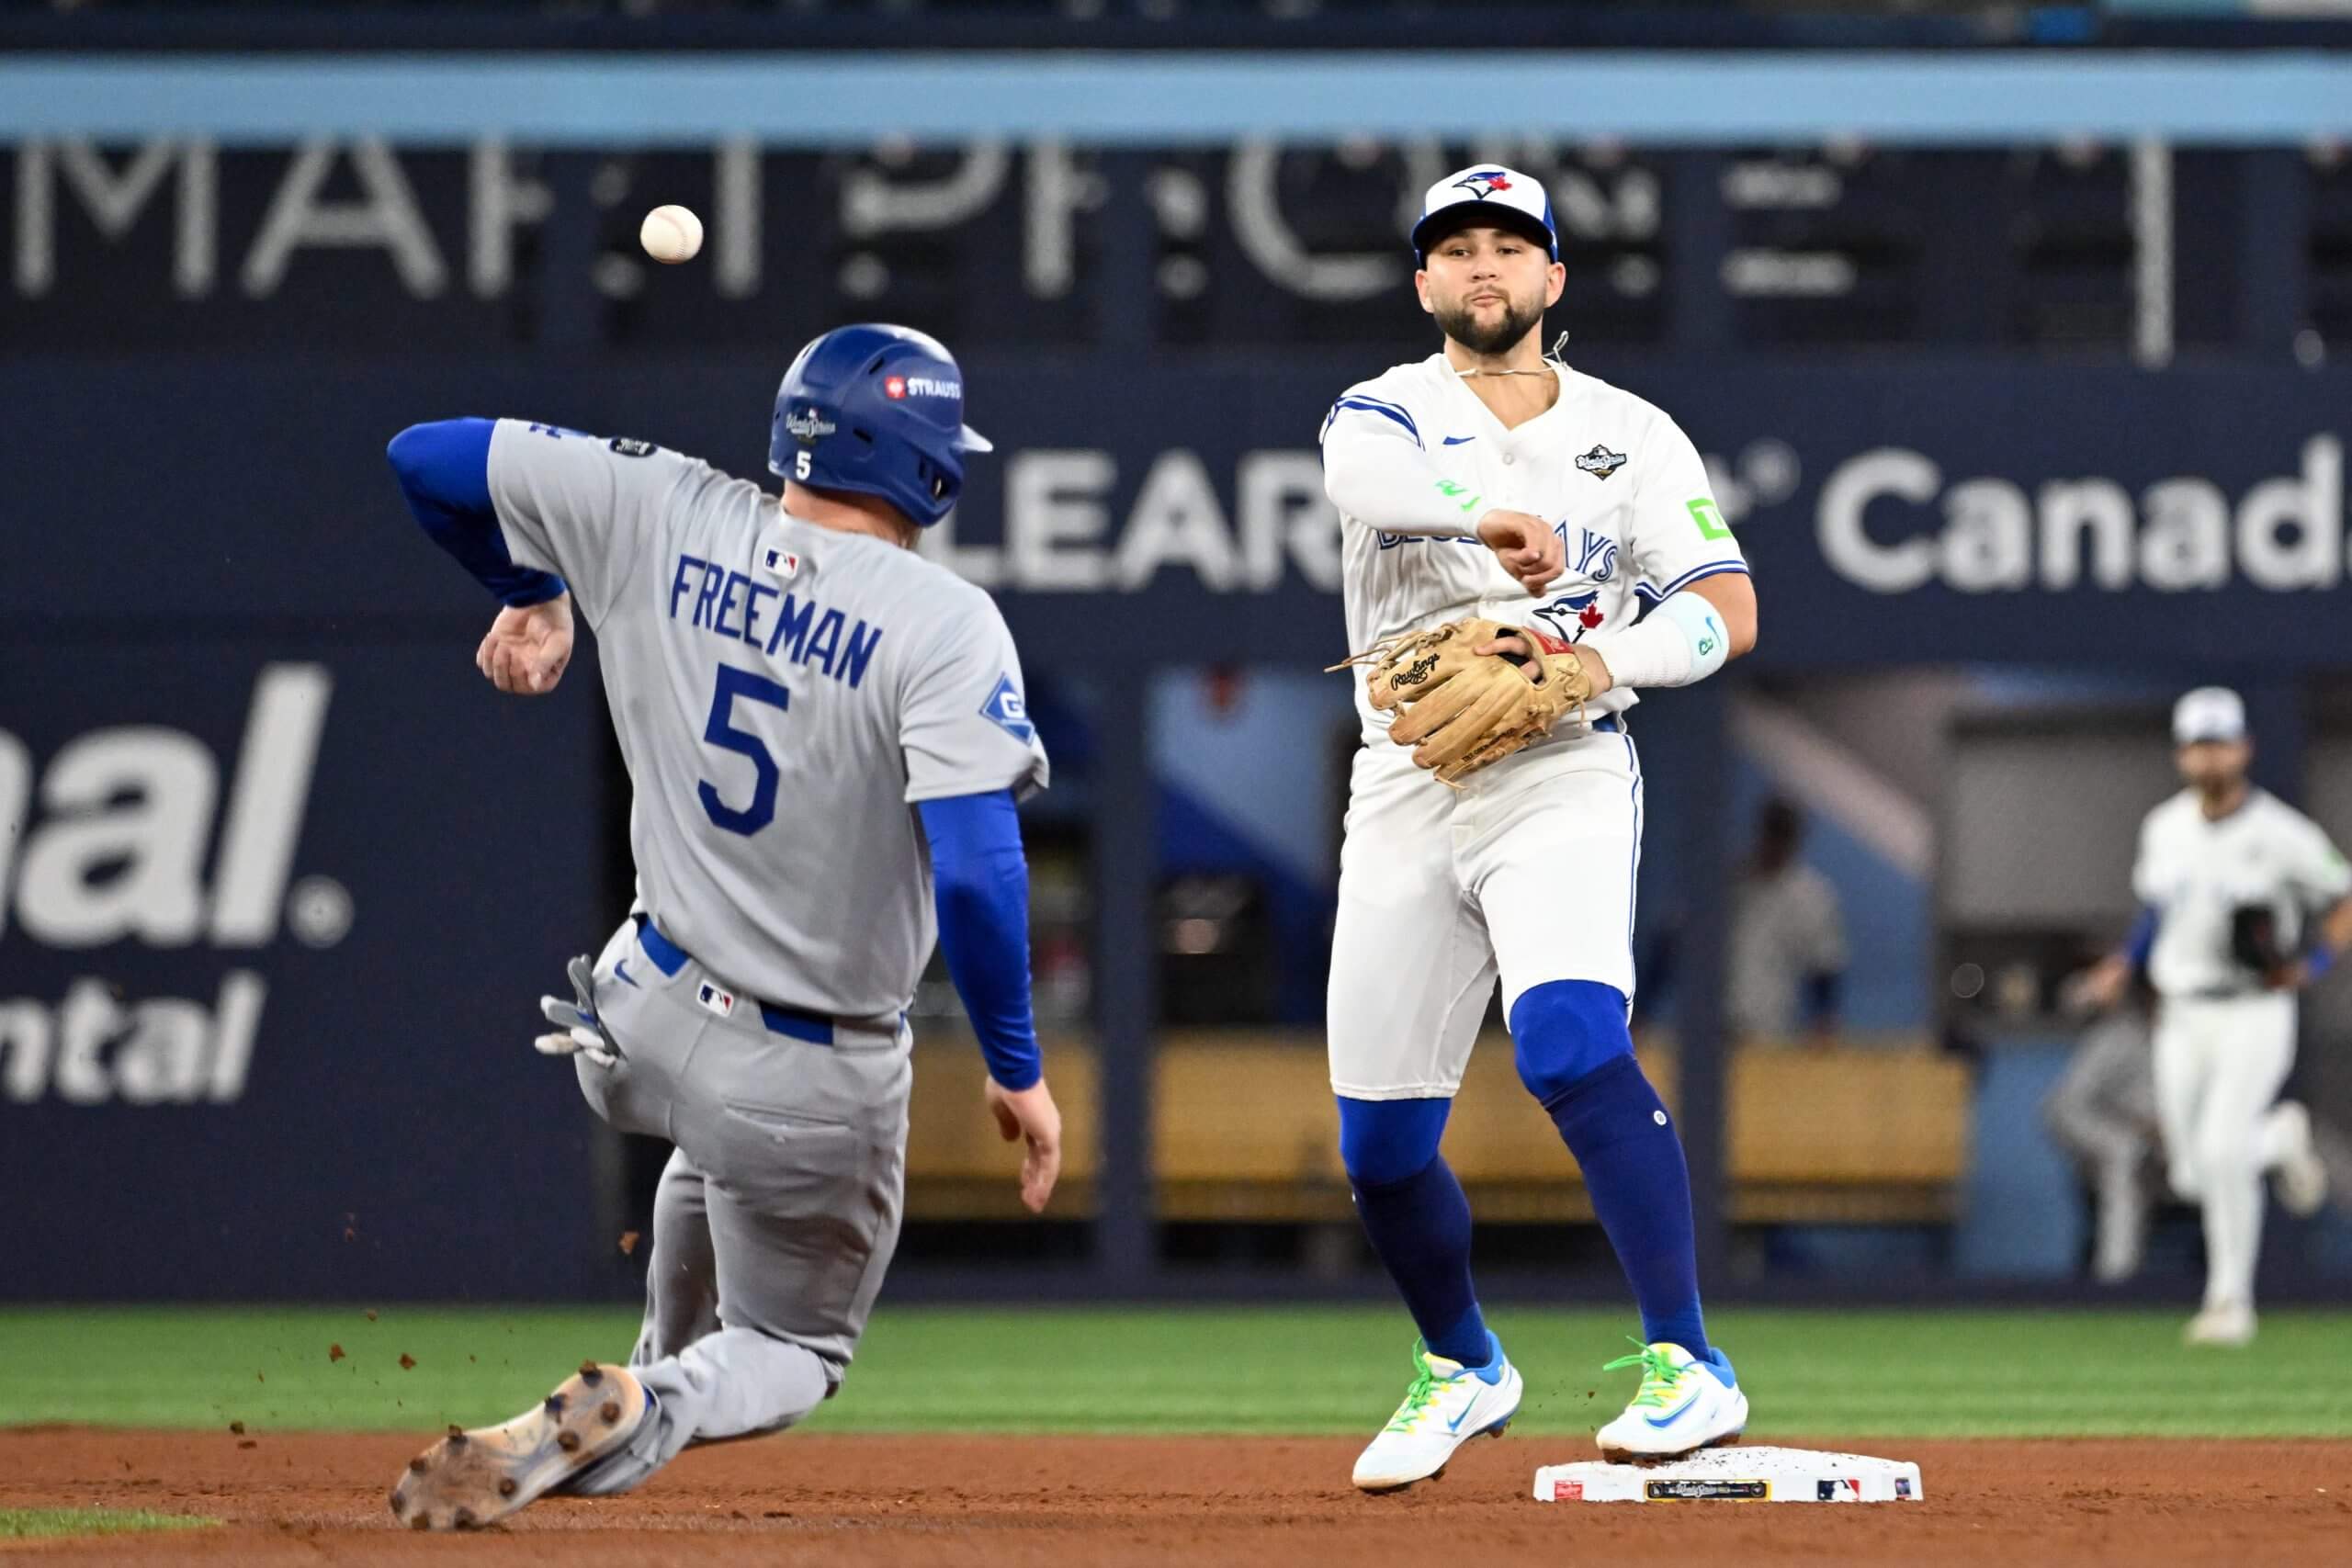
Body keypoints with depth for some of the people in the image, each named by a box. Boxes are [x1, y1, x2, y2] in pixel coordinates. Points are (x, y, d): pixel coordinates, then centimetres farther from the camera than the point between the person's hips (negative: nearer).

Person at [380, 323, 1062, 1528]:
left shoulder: (660, 520, -8)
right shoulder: (943, 625, -22)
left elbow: (428, 458, 0)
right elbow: (976, 870, -30)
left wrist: (533, 591, 17)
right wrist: (1017, 1071, -18)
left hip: (636, 1022, 5)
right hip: (811, 1083, -5)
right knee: (794, 1348, 15)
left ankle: (670, 1362, 44)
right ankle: (644, 1419, -16)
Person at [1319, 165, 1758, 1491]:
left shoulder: (1631, 434, 7)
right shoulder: (1386, 412, 4)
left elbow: (1728, 613, 1)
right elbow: (1364, 473, -22)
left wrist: (1603, 660, -19)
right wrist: (1491, 513, -43)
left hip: (1564, 775, -2)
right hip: (1406, 786, 2)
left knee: (1572, 1036, -28)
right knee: (1380, 1137, 5)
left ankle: (1689, 1366, -29)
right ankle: (1463, 1367, 31)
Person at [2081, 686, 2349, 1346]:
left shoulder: (2281, 834, -11)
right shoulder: (2164, 828, 4)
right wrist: (2124, 964, 6)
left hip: (2254, 1014, -5)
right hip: (2181, 1019, 5)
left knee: (2223, 1152, -21)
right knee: (2193, 1178, 6)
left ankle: (2230, 1302, -8)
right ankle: (2283, 1138, 38)